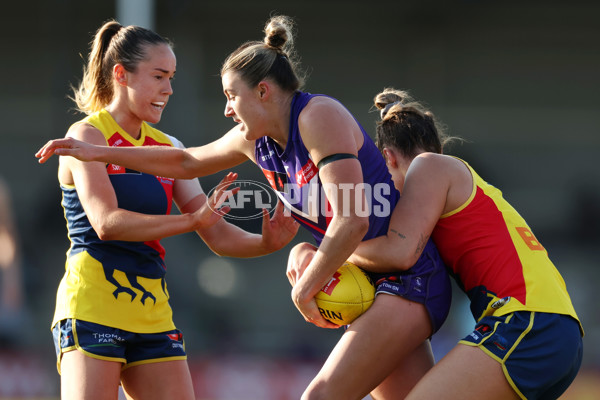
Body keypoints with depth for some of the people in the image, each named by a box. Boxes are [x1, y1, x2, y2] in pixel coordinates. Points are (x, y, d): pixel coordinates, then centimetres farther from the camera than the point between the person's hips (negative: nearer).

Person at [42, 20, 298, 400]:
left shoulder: (168, 148, 16)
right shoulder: (88, 135, -3)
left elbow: (218, 235, 11)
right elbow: (106, 222, -19)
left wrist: (265, 242, -11)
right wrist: (192, 219, -28)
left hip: (153, 311, 7)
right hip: (92, 306, -7)